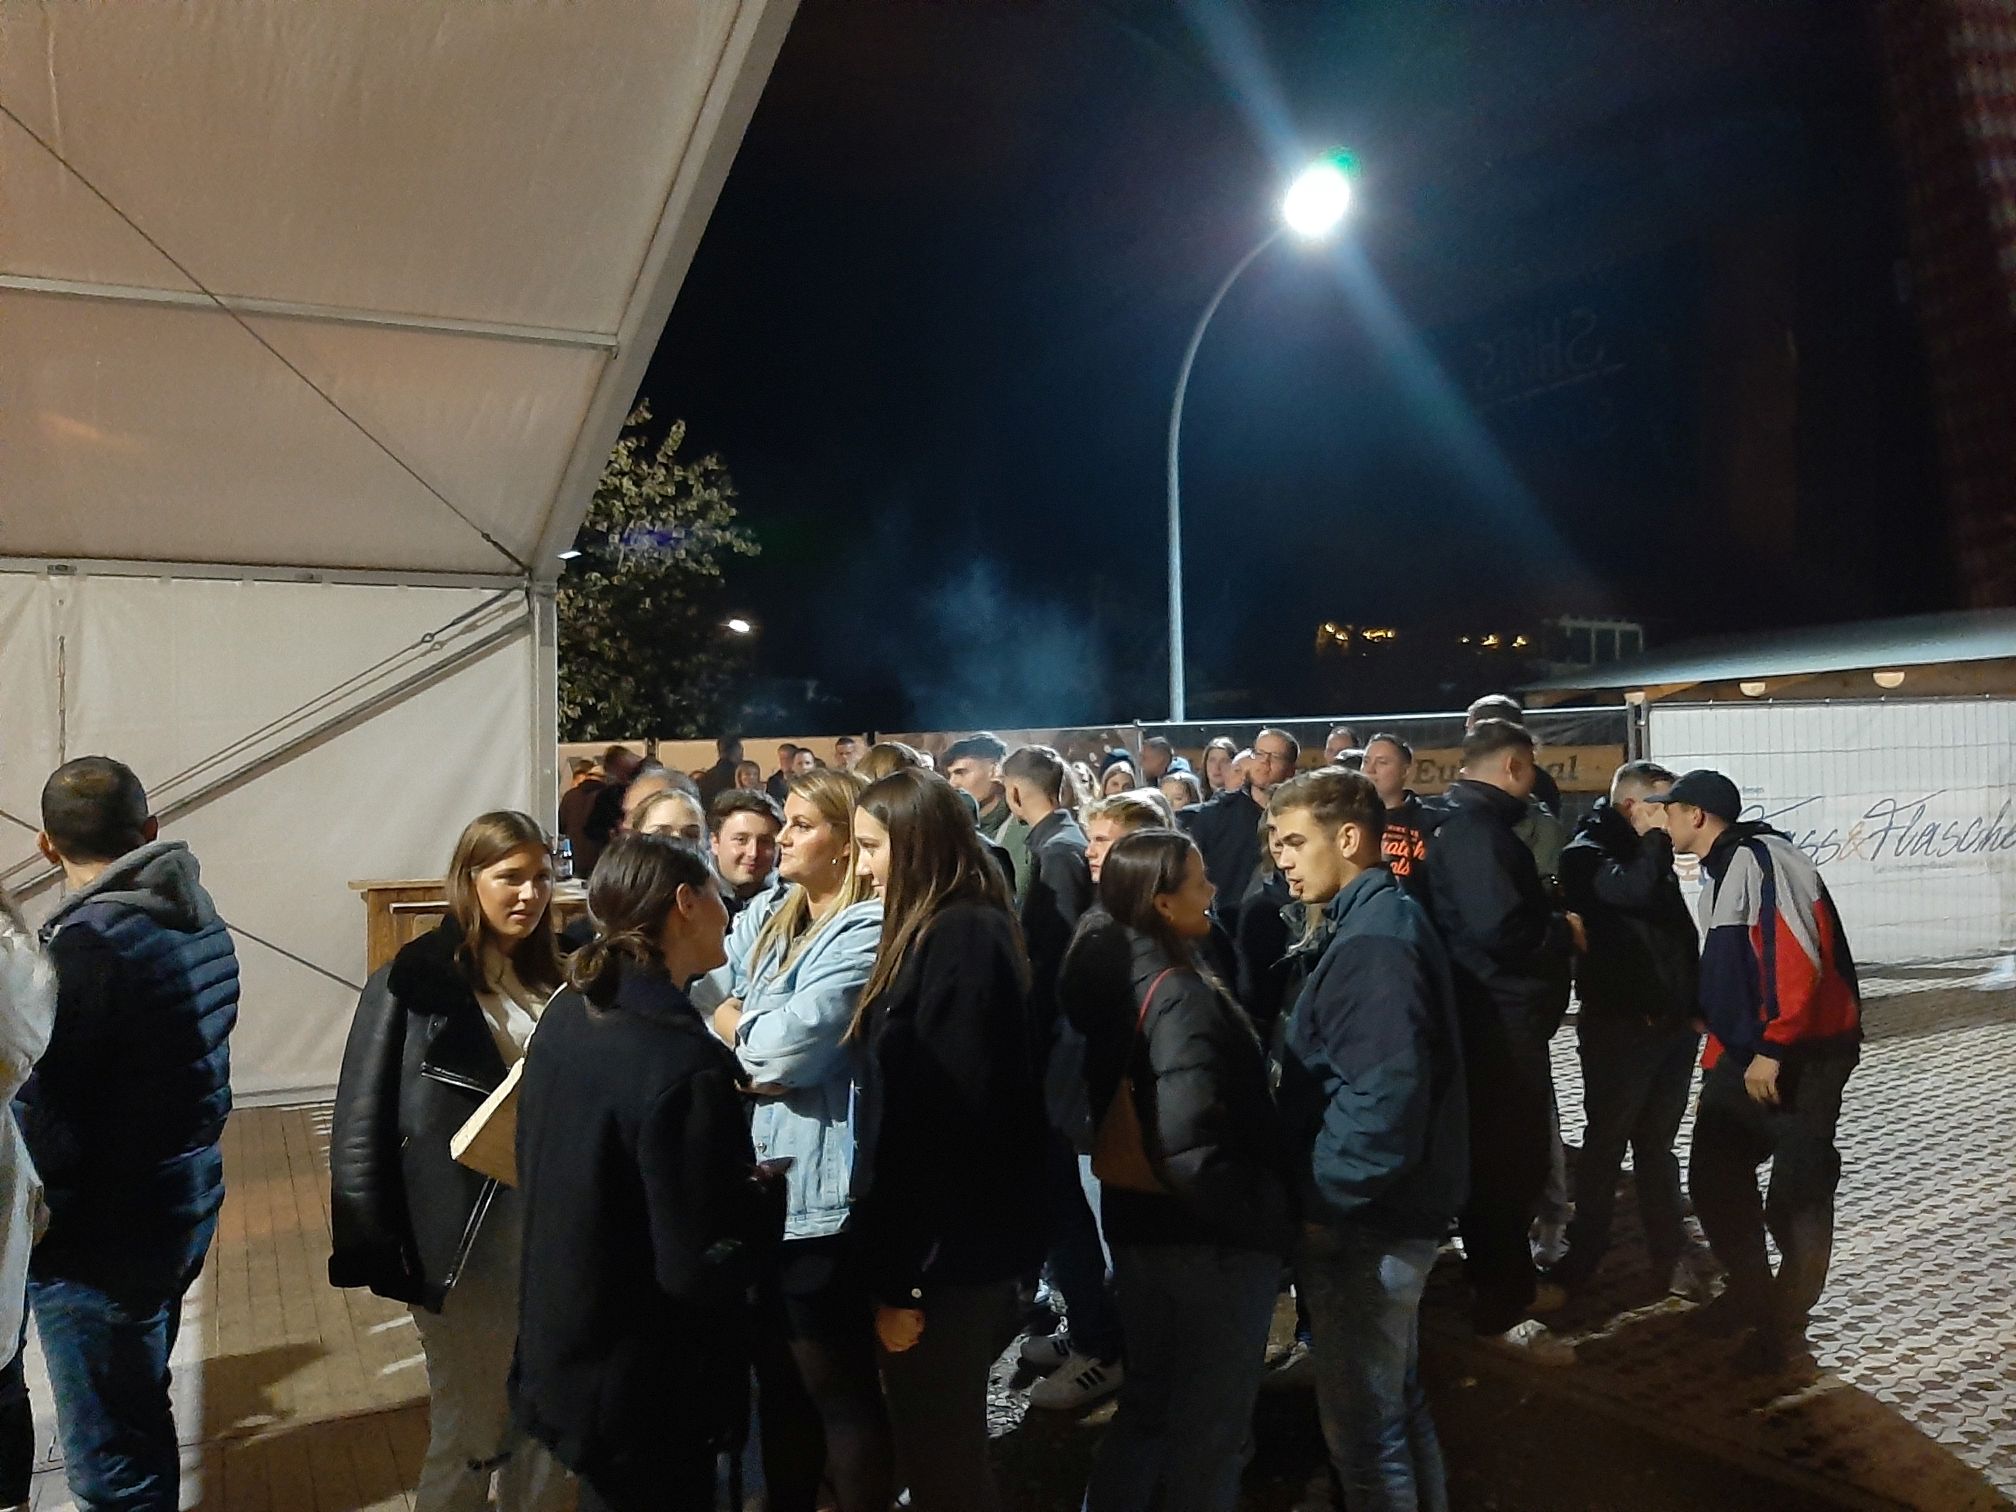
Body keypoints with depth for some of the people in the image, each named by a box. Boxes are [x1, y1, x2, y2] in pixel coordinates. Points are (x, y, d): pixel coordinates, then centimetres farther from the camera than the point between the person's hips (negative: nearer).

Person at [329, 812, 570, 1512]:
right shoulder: (415, 982, -9)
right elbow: (366, 1124, -11)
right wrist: (378, 1247, -14)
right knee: (467, 1435, 10)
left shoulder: (554, 981, 7)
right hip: (465, 1243, -5)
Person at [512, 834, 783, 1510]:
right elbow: (706, 1266, -28)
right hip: (645, 1390, -8)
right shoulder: (683, 1063, -29)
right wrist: (762, 1195, -9)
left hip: (565, 1349, 8)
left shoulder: (566, 1014, -3)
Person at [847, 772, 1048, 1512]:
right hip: (951, 1235, 9)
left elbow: (949, 1114, -24)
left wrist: (898, 1279, -20)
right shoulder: (955, 931, 10)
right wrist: (897, 1262, 15)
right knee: (950, 1444, 21)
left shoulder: (958, 939, -20)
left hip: (943, 1247, -9)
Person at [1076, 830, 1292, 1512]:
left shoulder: (1119, 984, 1)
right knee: (1211, 1429, 12)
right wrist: (1282, 1219, -20)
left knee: (1148, 1404, 24)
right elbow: (1191, 1153, -32)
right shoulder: (1182, 996, -25)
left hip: (1141, 1227, 8)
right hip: (1211, 1240, -8)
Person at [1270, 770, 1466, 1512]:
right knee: (1396, 1398, 23)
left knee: (1364, 1426, 4)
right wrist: (1322, 1193, 13)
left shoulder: (1371, 943, -22)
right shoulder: (1378, 922, 10)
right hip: (1384, 1210, 10)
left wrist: (1320, 1199, -18)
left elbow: (1382, 1100, -29)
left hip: (1361, 1222, -10)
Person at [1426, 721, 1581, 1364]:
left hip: (1506, 1018, 11)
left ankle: (1513, 1281, 35)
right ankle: (1499, 1310, 8)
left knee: (1516, 1157, 20)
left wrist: (1550, 917, 4)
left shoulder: (1476, 824, 14)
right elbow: (1501, 932, -29)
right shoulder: (1475, 829, -19)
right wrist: (1565, 930, -14)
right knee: (1504, 1164, -2)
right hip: (1496, 1021, -11)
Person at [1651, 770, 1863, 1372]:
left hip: (1798, 1057, -9)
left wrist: (1772, 1049, -22)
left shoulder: (1762, 858, -15)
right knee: (1714, 1175, 11)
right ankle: (1749, 1292, 26)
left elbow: (1799, 959, -23)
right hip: (1745, 1055, 9)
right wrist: (1718, 1062, 22)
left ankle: (1784, 1322, 15)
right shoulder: (1720, 872, 16)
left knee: (1796, 1195, 2)